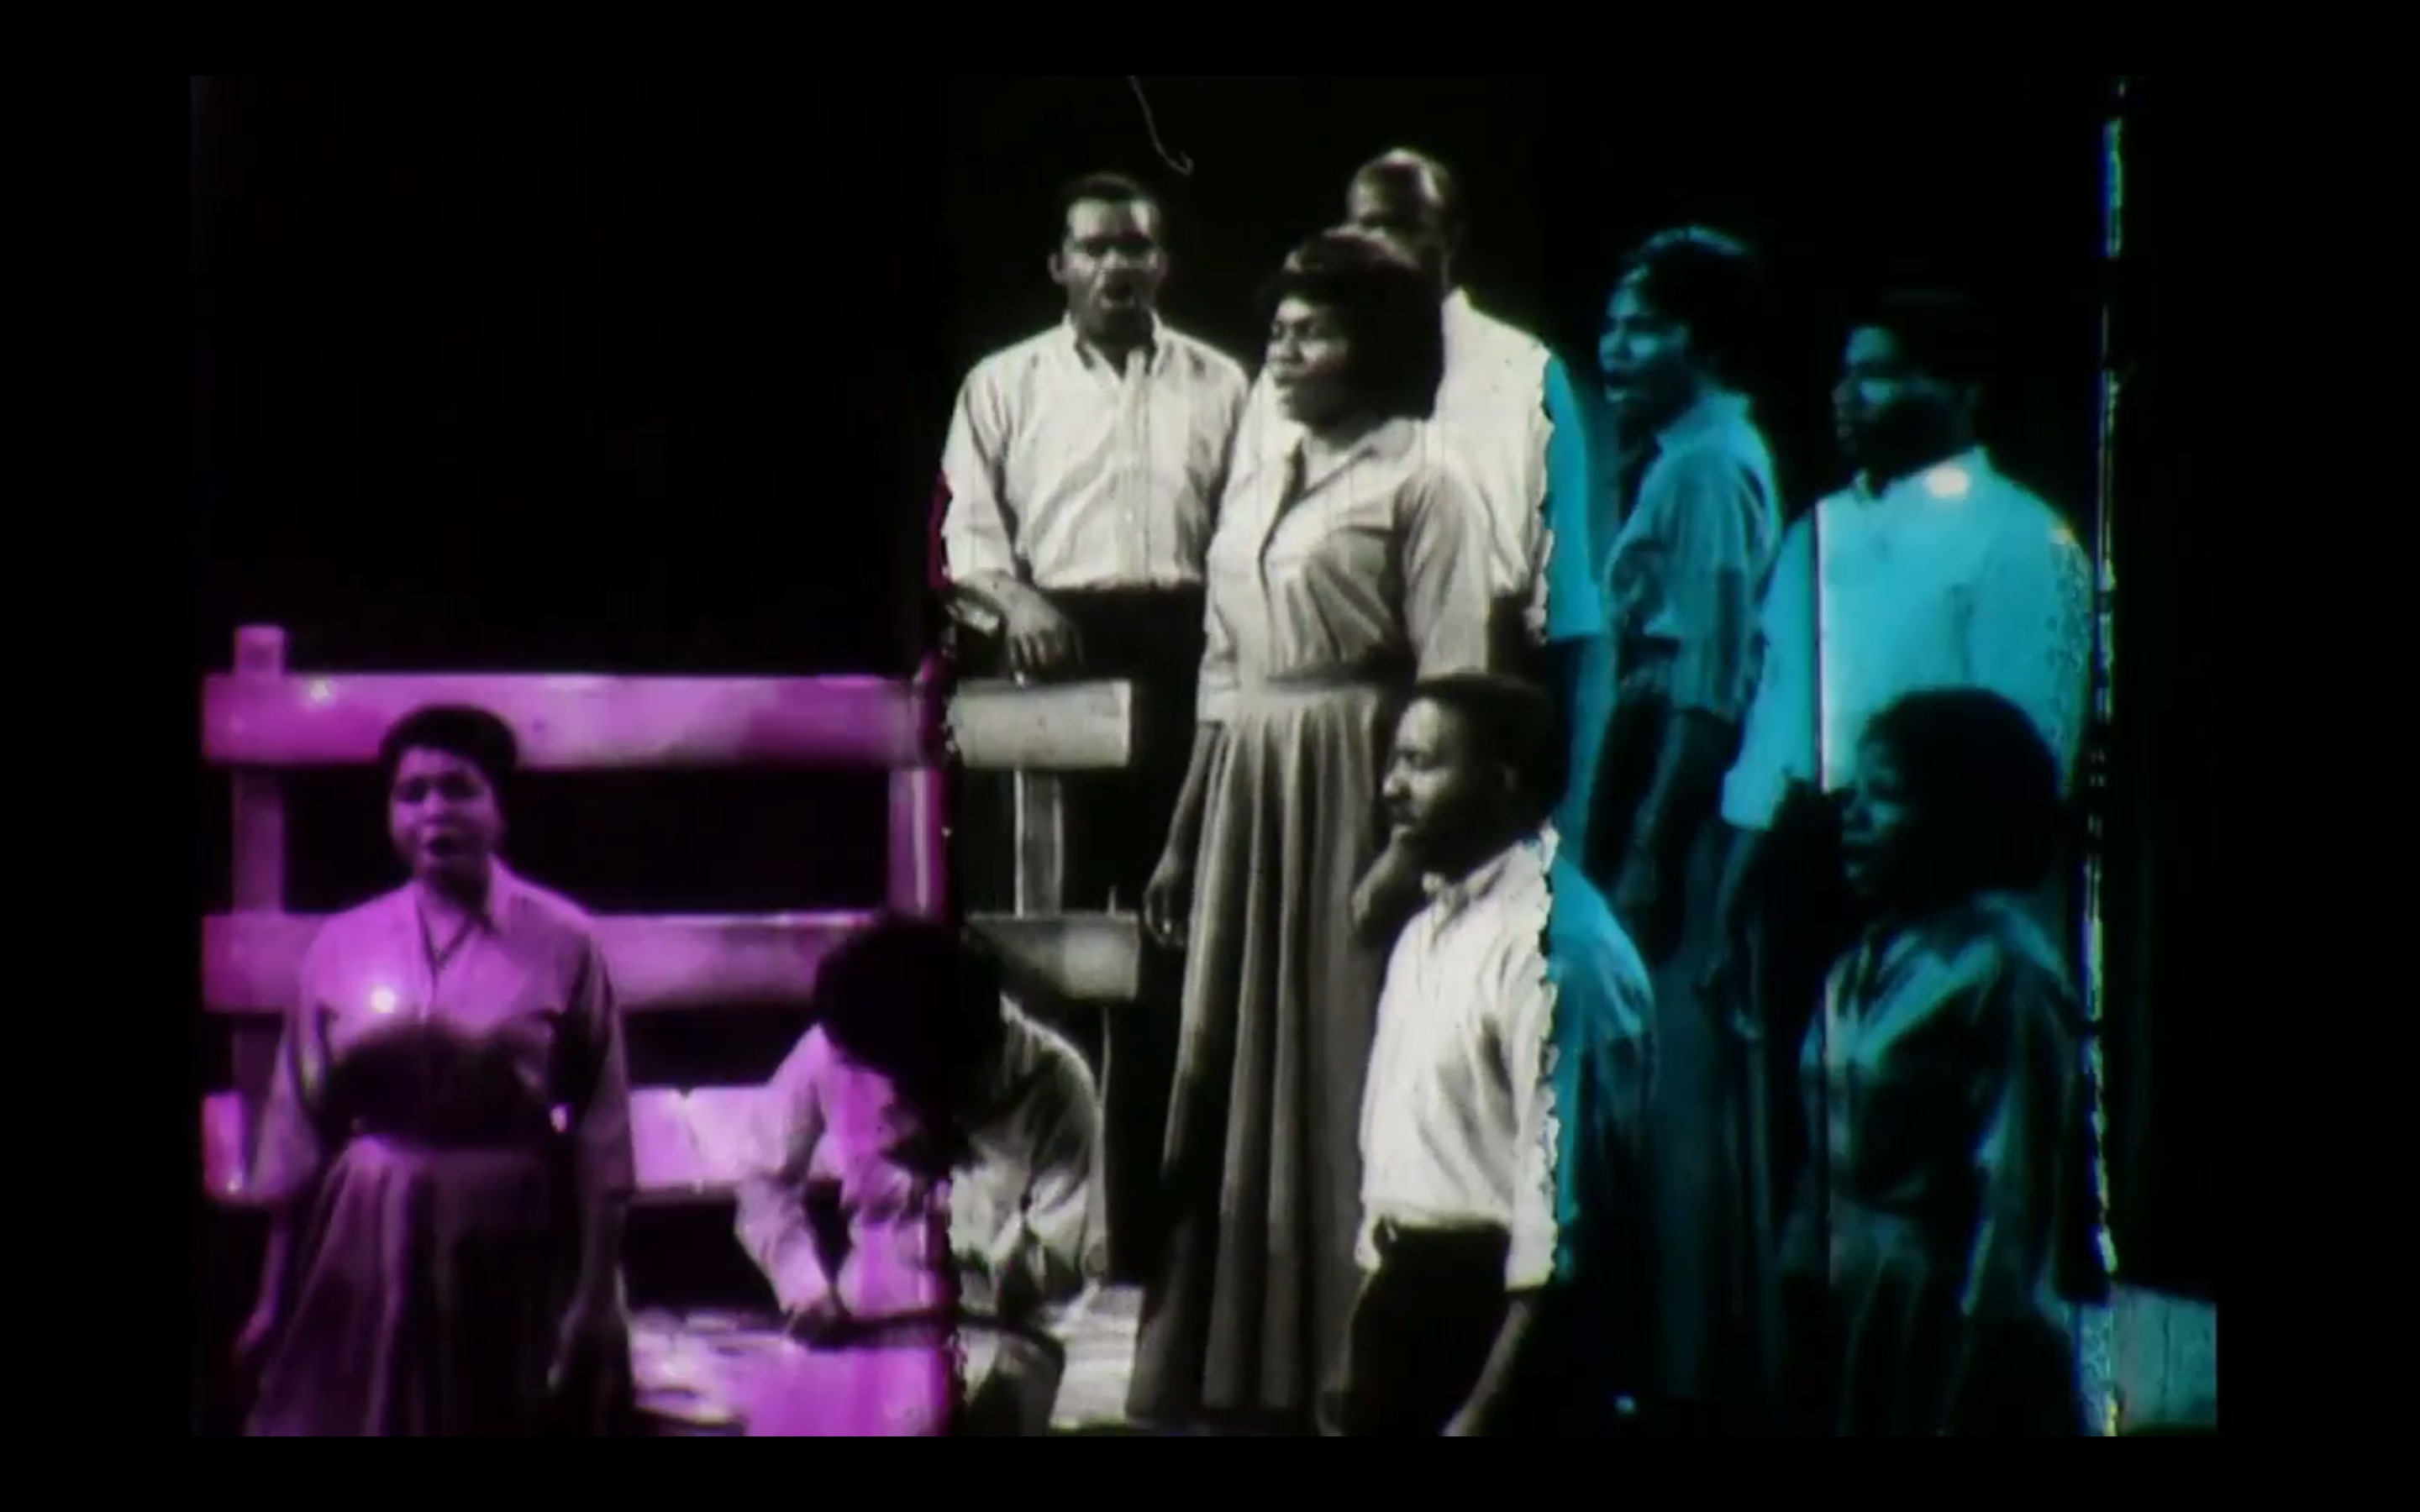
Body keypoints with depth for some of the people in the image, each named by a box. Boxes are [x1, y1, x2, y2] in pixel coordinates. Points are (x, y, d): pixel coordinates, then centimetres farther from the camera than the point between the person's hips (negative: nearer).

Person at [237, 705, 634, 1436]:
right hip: (370, 1242, 2)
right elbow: (296, 1140, 8)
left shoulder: (562, 944, -1)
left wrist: (594, 1298, -6)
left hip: (513, 1249, -2)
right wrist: (276, 1302, 8)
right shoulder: (342, 949, 5)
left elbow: (601, 1133, -2)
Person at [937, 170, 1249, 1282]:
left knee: (1176, 939, 2)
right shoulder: (1005, 386, 11)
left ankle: (1153, 1218, 8)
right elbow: (968, 526, 5)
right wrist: (1011, 600, -14)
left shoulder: (1217, 387, 11)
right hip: (1050, 662, -1)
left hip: (1183, 659, 1)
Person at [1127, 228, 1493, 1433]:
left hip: (1354, 793, -7)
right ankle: (1233, 1365, 16)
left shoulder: (1420, 486, -6)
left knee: (1340, 1074, -4)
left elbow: (1453, 688, -11)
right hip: (1245, 794, 7)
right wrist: (1184, 839, 15)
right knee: (1232, 1070, 8)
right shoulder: (1252, 485, 15)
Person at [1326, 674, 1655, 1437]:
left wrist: (1484, 1413, -21)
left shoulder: (1556, 949, -18)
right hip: (1411, 1296, 9)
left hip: (1506, 1311, -9)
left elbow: (1566, 1195, -22)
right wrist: (1359, 1356, 19)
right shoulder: (1429, 930, 13)